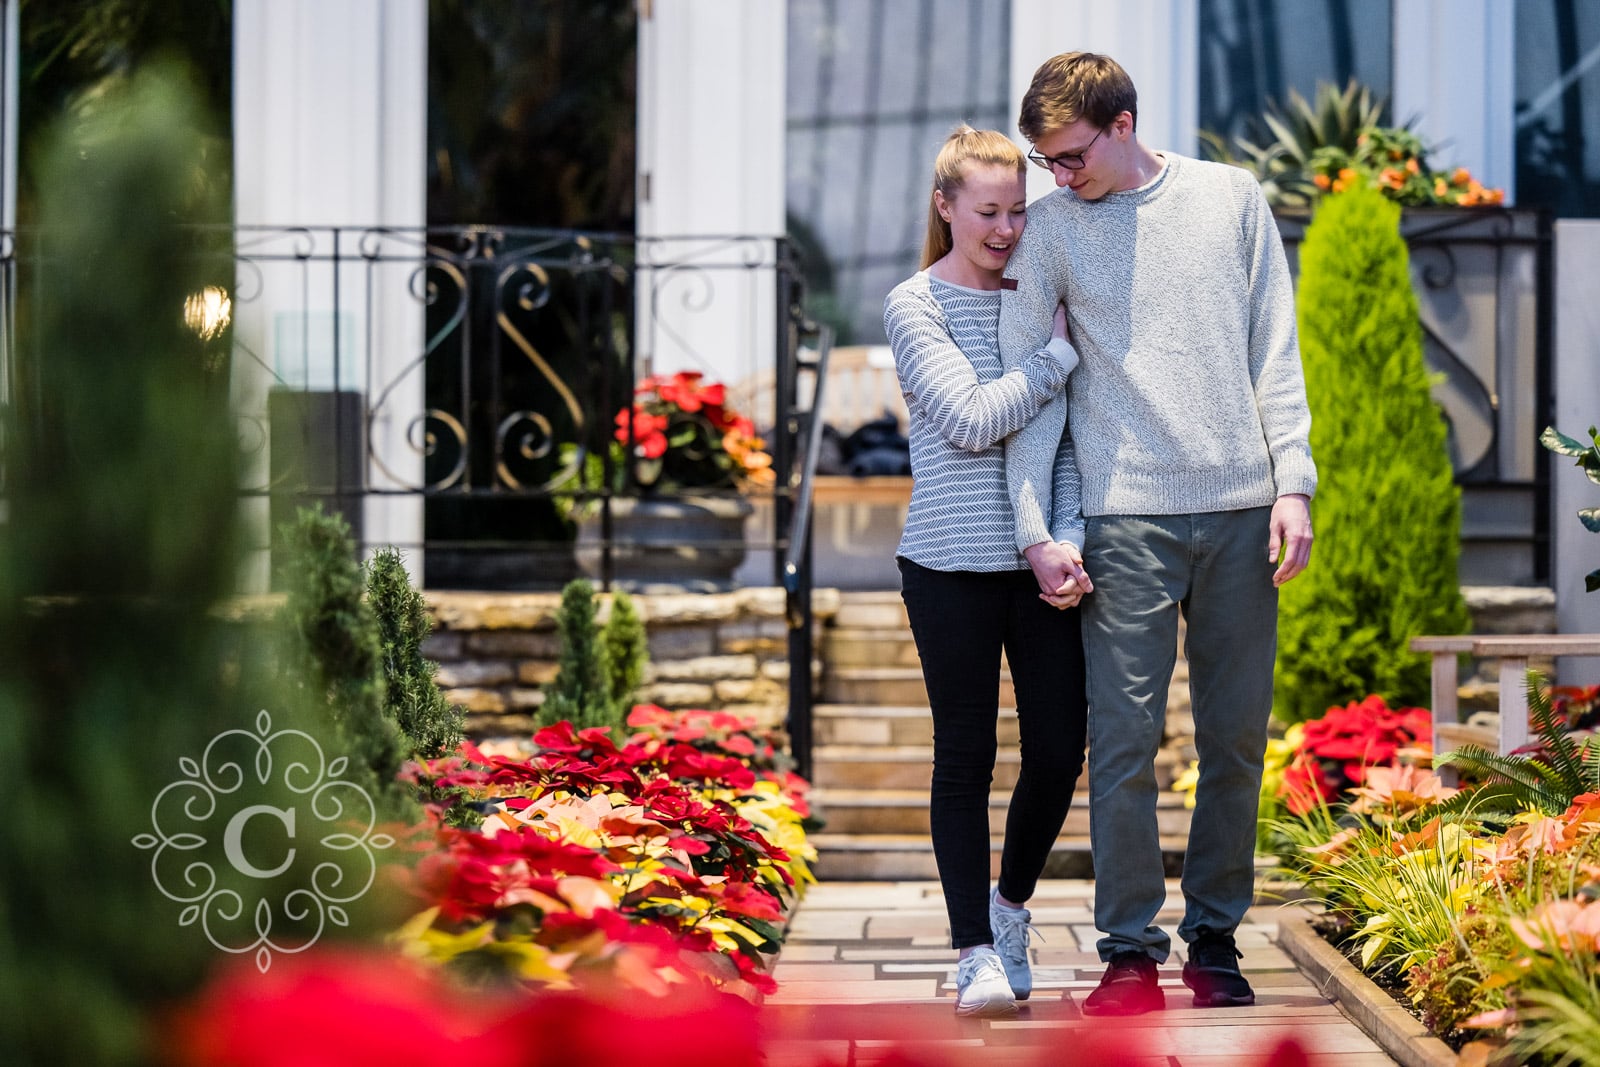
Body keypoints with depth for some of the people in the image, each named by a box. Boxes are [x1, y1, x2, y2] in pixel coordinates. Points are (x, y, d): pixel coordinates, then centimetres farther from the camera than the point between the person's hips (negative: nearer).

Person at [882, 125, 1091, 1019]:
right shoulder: (915, 306, -2)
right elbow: (971, 419, -15)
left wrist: (1068, 541, -7)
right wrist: (1063, 351, -14)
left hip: (1043, 565, 4)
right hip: (952, 565, -3)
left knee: (1060, 750, 3)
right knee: (966, 757, 0)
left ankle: (1012, 906, 28)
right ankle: (977, 951, 7)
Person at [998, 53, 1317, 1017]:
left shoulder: (1232, 198, 8)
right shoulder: (1051, 230, 6)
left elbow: (1276, 351, 10)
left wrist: (1293, 482, 1)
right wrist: (1036, 529, -4)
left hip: (1242, 509, 1)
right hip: (1126, 515, -1)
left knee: (1238, 737, 5)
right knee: (1125, 738, -7)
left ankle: (1217, 938, 15)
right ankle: (1131, 952, 1)